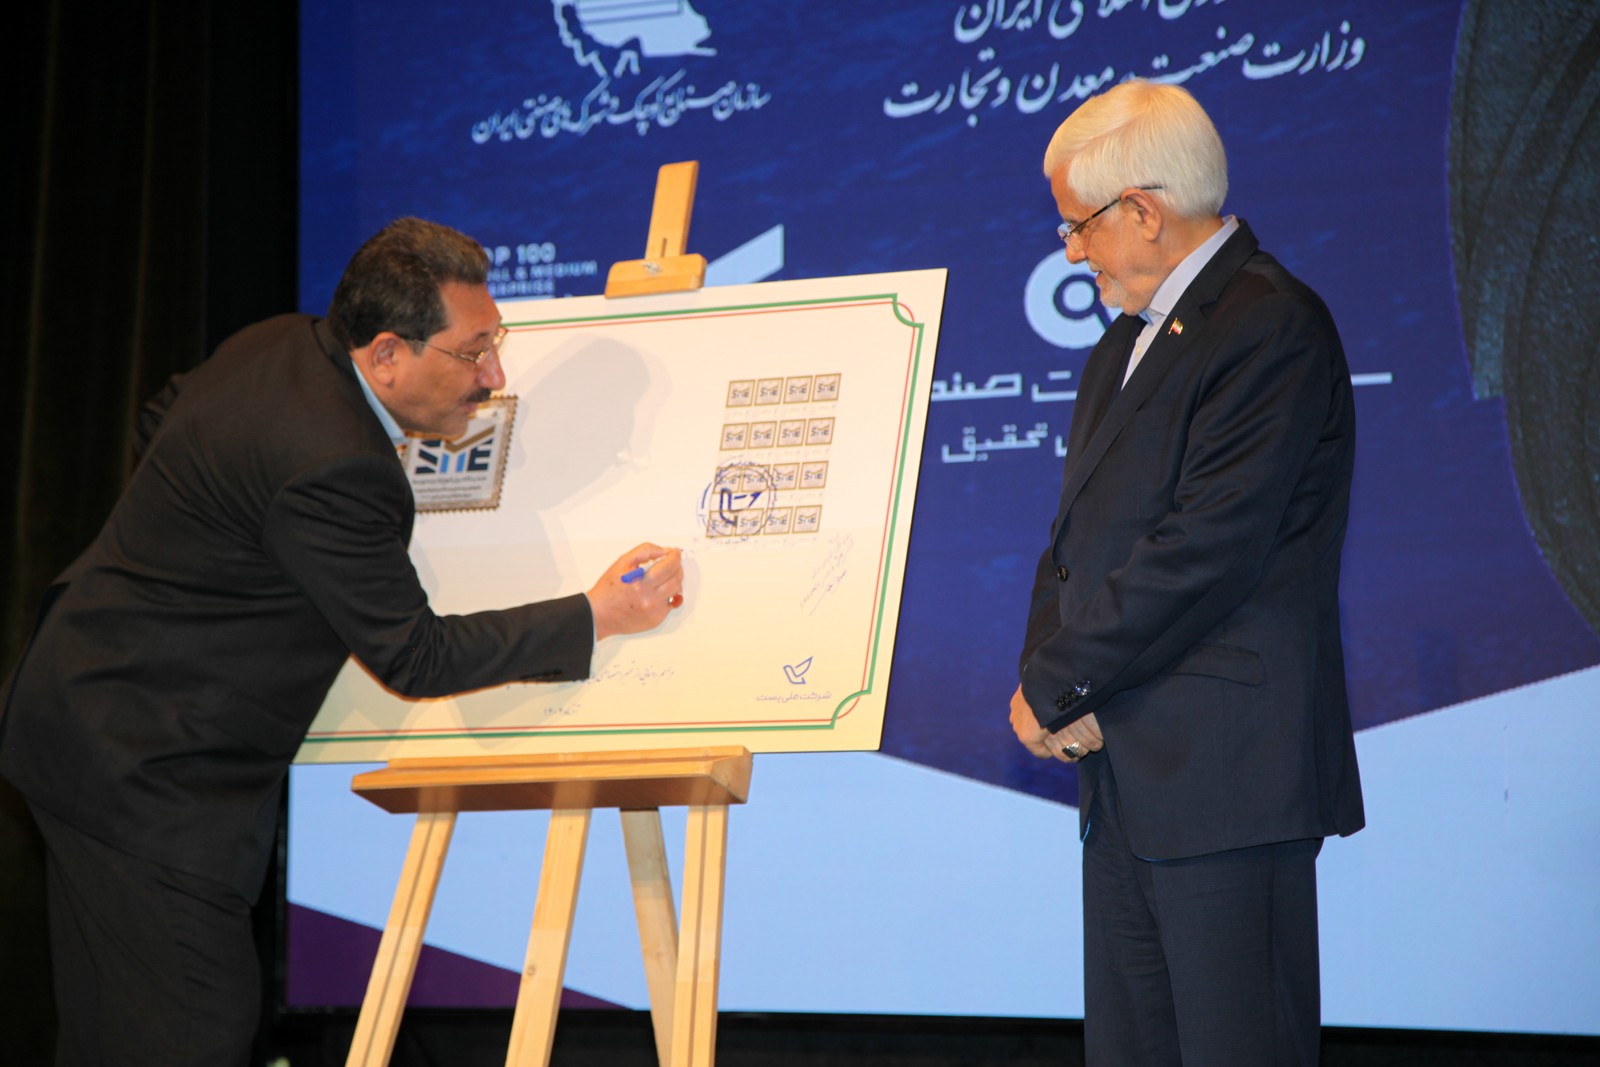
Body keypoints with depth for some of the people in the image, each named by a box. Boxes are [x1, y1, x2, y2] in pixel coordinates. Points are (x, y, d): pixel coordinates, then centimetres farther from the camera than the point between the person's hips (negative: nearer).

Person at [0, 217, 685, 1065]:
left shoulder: (282, 343, 2)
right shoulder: (331, 467, -27)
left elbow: (158, 424, 21)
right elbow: (414, 658, -19)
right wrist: (596, 616, -14)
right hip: (145, 764, -11)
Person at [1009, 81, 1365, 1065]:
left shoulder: (1273, 330, -13)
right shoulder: (1131, 338, 20)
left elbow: (1206, 551, -19)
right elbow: (1079, 530, 18)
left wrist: (1054, 689, -12)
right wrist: (1050, 671, -1)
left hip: (1227, 776, -9)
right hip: (1126, 768, 9)